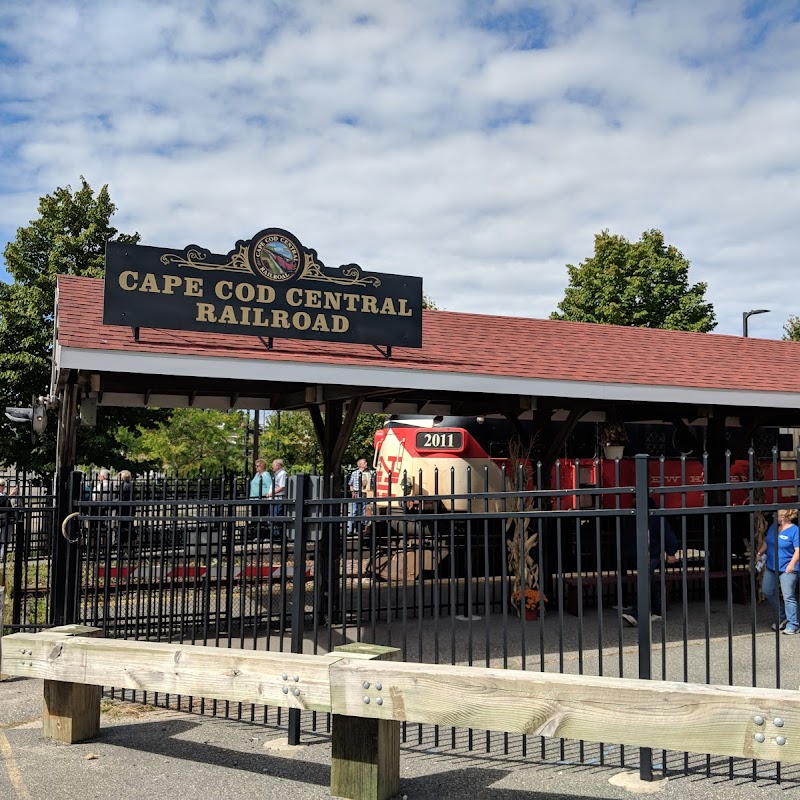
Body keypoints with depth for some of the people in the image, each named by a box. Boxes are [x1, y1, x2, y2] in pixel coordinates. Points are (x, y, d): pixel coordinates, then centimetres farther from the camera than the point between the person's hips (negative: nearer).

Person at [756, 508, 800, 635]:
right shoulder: (773, 526, 7)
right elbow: (766, 542, 18)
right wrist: (759, 553, 6)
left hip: (787, 569, -8)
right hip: (771, 566, 8)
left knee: (788, 597, -5)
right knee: (768, 591, 13)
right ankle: (782, 617, 30)